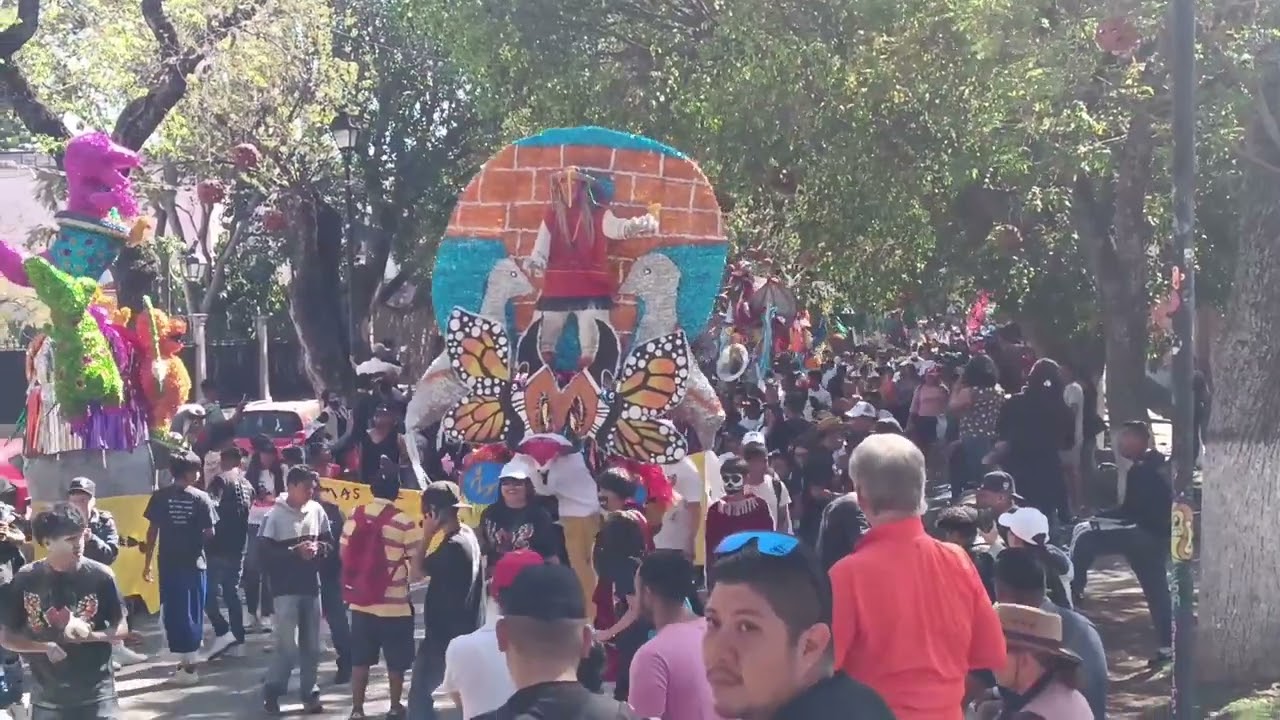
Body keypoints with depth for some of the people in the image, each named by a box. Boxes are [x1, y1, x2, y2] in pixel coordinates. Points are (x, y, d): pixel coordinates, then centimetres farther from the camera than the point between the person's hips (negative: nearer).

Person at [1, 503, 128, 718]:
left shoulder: (100, 576, -7)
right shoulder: (25, 580, -5)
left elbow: (121, 629, 1)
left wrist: (91, 635, -19)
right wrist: (46, 647, -15)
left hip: (96, 698, -1)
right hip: (47, 700, 1)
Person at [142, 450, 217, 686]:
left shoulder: (159, 497, -2)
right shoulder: (201, 498, -7)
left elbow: (152, 531, -2)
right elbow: (209, 533, -7)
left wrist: (147, 563, 5)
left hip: (168, 562, 1)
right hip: (193, 562, -1)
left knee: (172, 610, 10)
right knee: (191, 611, 7)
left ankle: (183, 660, 14)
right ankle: (188, 664, 7)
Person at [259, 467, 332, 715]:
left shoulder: (317, 510, 1)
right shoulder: (276, 515, -11)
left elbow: (330, 542, 10)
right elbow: (266, 553, -11)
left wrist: (318, 548, -11)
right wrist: (295, 551, -18)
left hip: (311, 587, 5)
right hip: (286, 589, -5)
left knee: (311, 645, 10)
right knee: (288, 645, -8)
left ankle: (309, 694, 21)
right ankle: (271, 691, 8)